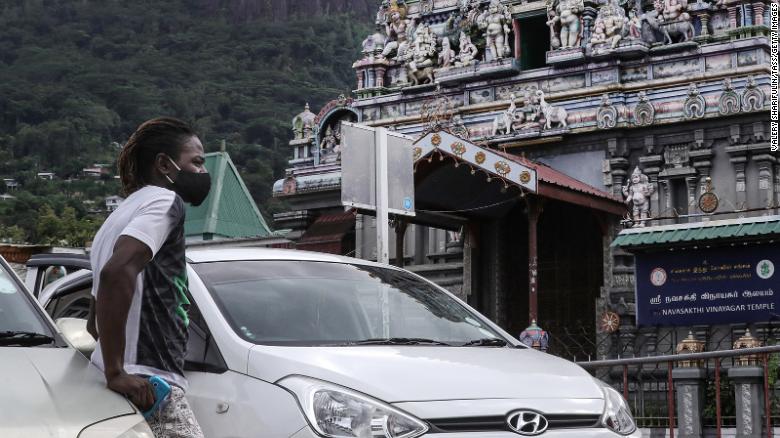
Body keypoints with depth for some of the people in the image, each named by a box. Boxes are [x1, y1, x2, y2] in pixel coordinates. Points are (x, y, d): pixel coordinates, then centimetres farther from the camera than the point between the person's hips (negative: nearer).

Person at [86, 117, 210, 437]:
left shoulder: (123, 214, 25)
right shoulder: (165, 201, -5)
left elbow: (95, 323, 32)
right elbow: (117, 272, -24)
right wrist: (116, 372, -22)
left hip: (133, 386, 10)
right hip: (151, 387, -10)